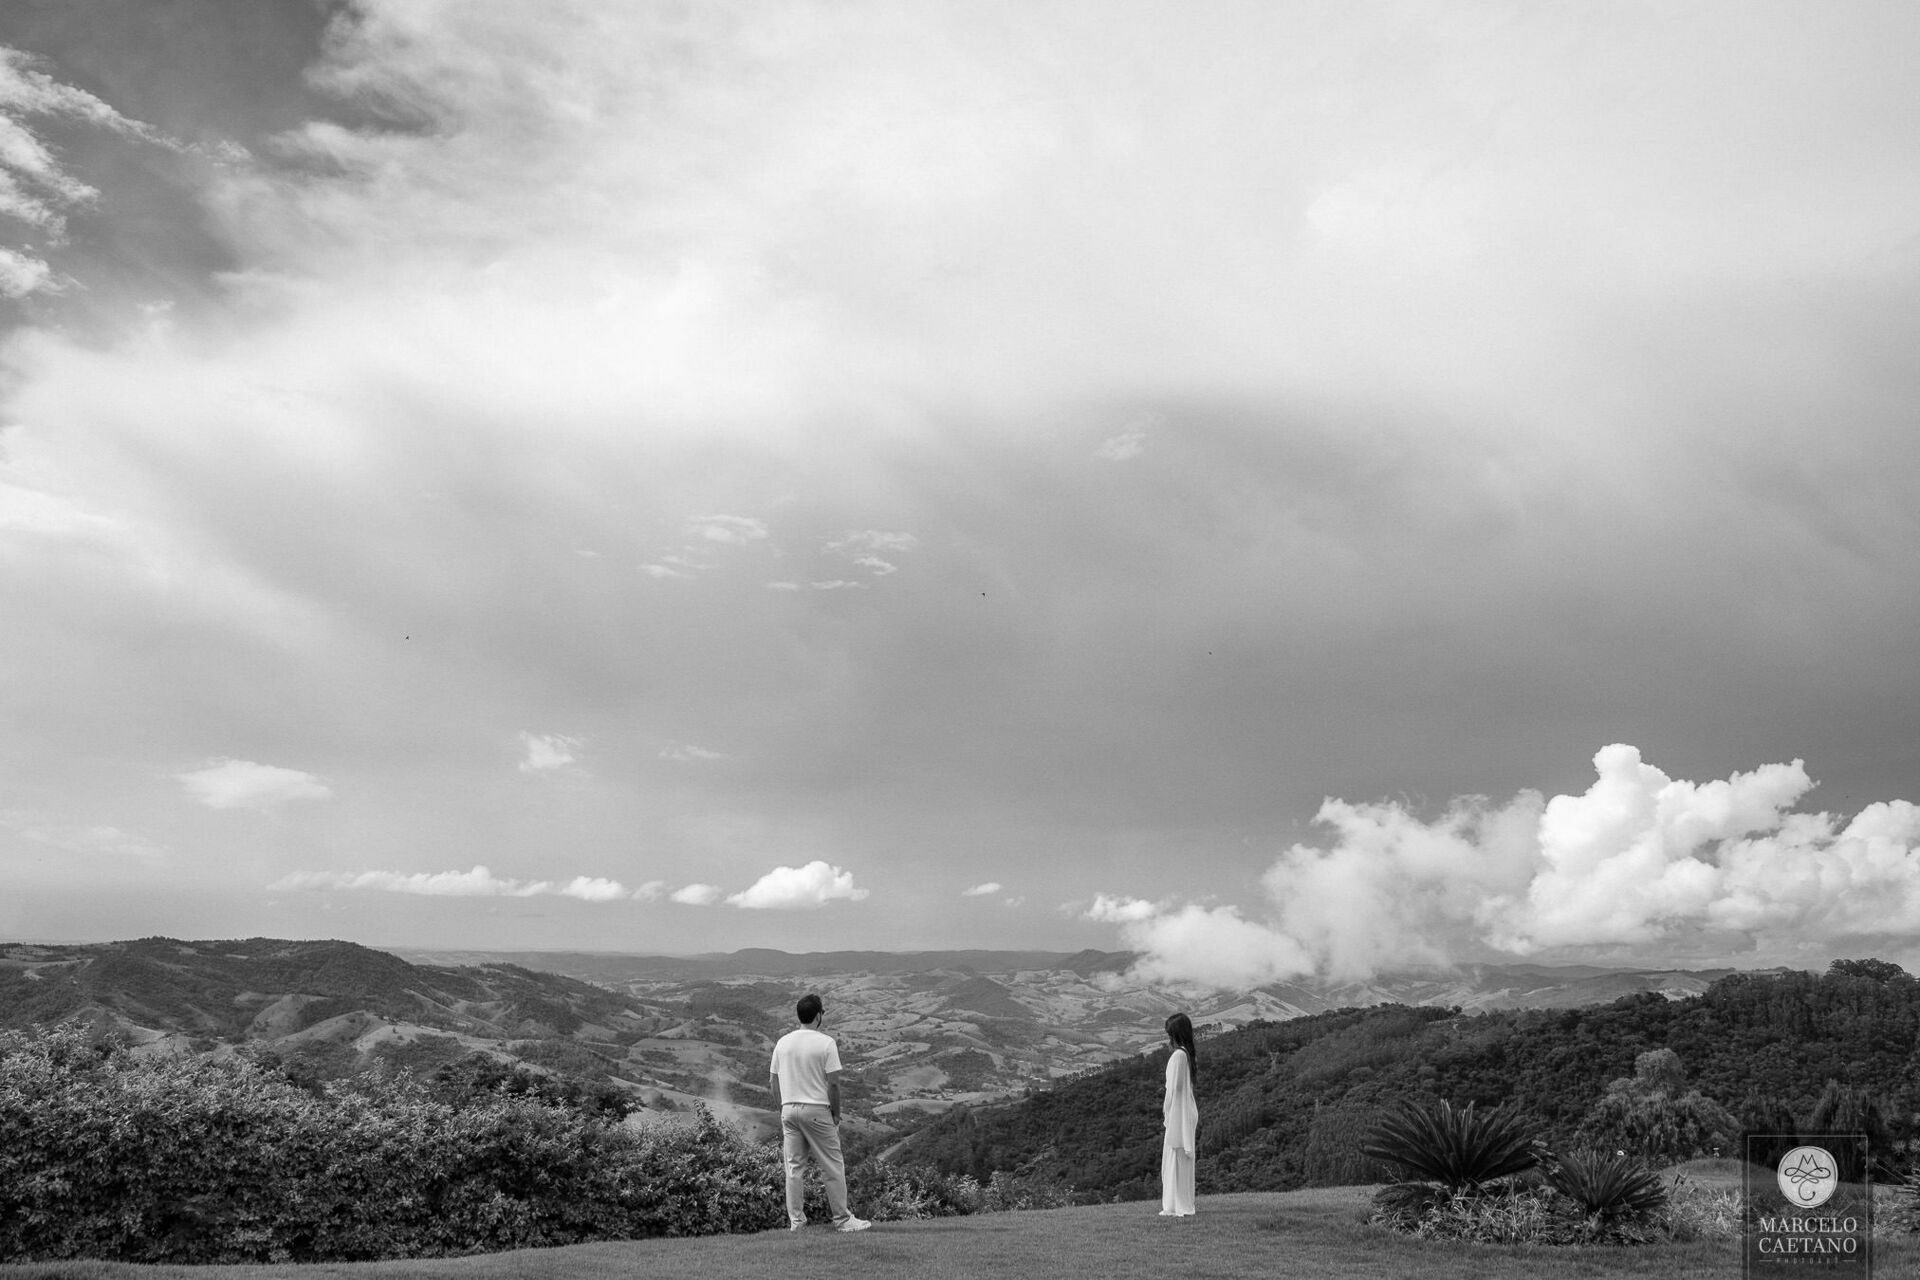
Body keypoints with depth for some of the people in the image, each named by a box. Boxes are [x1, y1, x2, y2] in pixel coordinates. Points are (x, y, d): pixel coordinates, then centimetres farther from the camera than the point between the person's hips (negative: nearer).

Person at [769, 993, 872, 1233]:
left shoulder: (782, 1042, 5)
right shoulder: (826, 1043, -11)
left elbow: (773, 1081, 8)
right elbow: (833, 1083, -13)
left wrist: (782, 1109, 16)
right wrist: (836, 1113, -2)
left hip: (789, 1109, 5)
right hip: (817, 1111, -5)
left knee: (794, 1167, 10)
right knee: (833, 1166, 3)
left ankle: (795, 1221, 11)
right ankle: (842, 1219, 7)